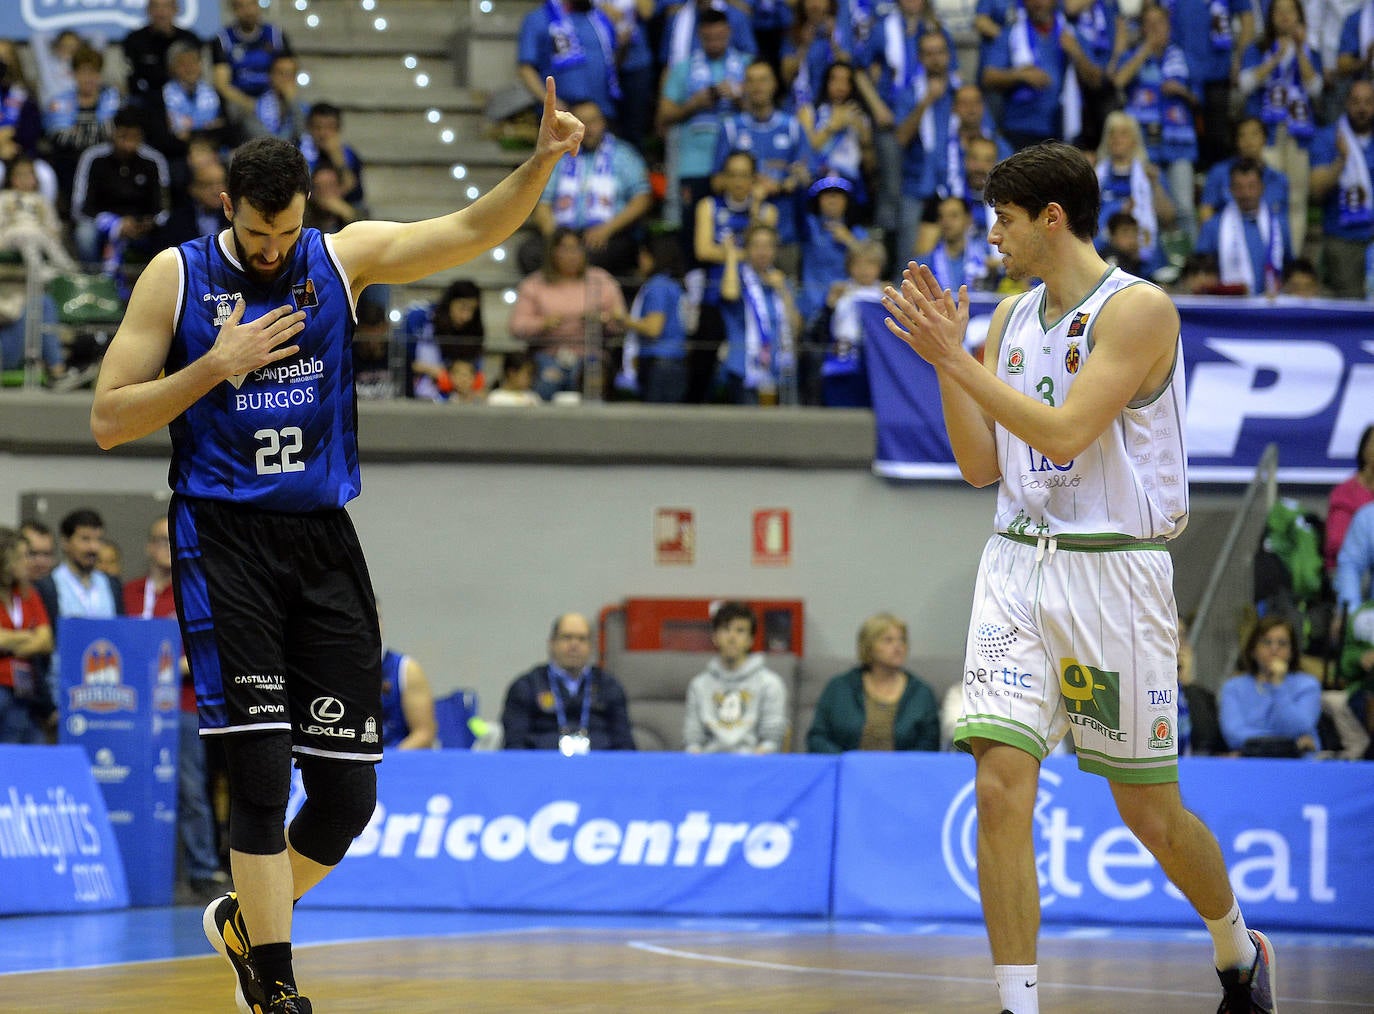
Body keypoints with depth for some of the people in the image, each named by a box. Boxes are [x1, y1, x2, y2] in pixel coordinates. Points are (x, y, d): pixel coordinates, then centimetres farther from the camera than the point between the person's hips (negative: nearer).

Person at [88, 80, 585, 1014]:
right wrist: (219, 363, -13)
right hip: (225, 540, -3)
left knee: (349, 790, 3)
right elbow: (109, 421, -2)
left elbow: (472, 231, -7)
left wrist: (542, 163, -24)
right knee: (261, 770, -12)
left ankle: (245, 920, 28)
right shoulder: (176, 278, -1)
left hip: (323, 541, 3)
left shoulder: (343, 259, 4)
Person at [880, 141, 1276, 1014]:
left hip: (1114, 573, -5)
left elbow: (1065, 433, -21)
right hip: (1018, 573, 5)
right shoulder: (1011, 317, 11)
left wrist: (956, 358, -20)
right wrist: (947, 358, 0)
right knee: (1001, 789, -11)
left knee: (1150, 812, 7)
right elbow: (981, 465, 11)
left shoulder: (1138, 309, -11)